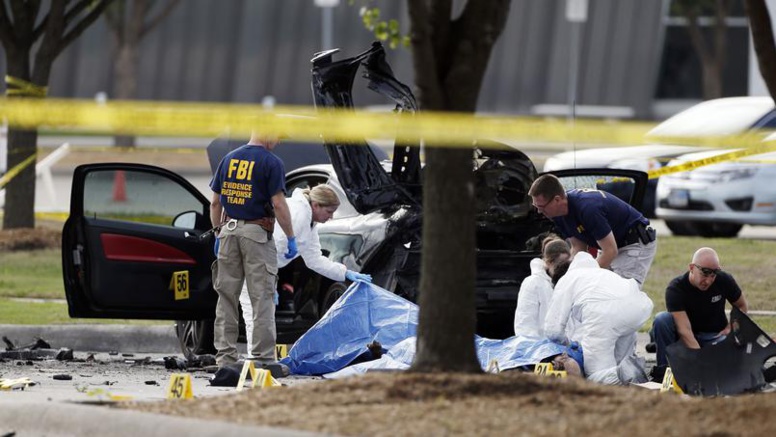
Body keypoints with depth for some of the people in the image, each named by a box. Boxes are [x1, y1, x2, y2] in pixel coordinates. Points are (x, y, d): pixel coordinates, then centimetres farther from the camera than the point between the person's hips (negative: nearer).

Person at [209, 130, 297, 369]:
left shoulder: (228, 159, 10)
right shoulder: (271, 163, -8)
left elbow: (215, 202, 11)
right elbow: (278, 204, -13)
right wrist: (291, 238, -6)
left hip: (229, 231, 5)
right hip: (257, 233, -5)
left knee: (226, 297, 8)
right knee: (262, 298, -2)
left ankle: (225, 357, 8)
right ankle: (263, 358, -4)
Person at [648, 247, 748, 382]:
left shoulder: (724, 280, -11)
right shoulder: (675, 288, -22)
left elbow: (742, 305, 9)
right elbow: (684, 330, -31)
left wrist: (731, 328, -9)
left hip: (714, 335, 1)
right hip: (684, 339, -1)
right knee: (661, 320, -32)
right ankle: (663, 370, -21)